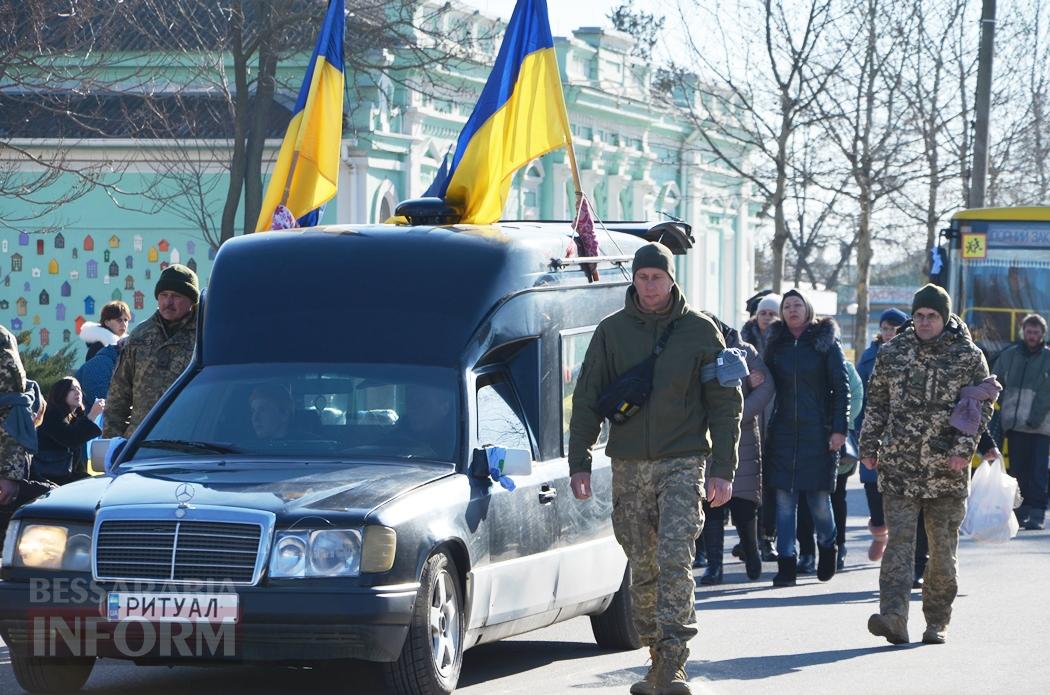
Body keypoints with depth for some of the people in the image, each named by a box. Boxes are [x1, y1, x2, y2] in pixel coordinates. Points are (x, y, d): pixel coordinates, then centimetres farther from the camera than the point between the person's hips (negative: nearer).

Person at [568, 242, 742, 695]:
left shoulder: (700, 331, 2)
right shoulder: (612, 331, 6)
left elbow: (726, 403, 4)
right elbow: (587, 398, 9)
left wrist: (722, 469, -3)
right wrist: (579, 462, 1)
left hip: (682, 463, -3)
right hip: (629, 466, 3)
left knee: (674, 559, -17)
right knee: (643, 568, 6)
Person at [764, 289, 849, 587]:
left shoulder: (826, 342, 2)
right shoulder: (775, 344, 11)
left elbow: (842, 387, -1)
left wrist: (840, 428, -9)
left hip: (818, 433, -3)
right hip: (784, 433, 3)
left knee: (819, 499, -1)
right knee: (784, 499, -3)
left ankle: (827, 548, 25)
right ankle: (786, 565, -2)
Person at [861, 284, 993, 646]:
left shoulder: (968, 357, 1)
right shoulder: (892, 353, 9)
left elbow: (982, 406, -1)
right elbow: (876, 402, 16)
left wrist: (964, 447, -12)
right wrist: (869, 444, 11)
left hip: (946, 470, -1)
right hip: (899, 467, 1)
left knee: (943, 548, 5)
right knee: (899, 540, -11)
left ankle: (937, 622, 18)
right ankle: (894, 618, -22)